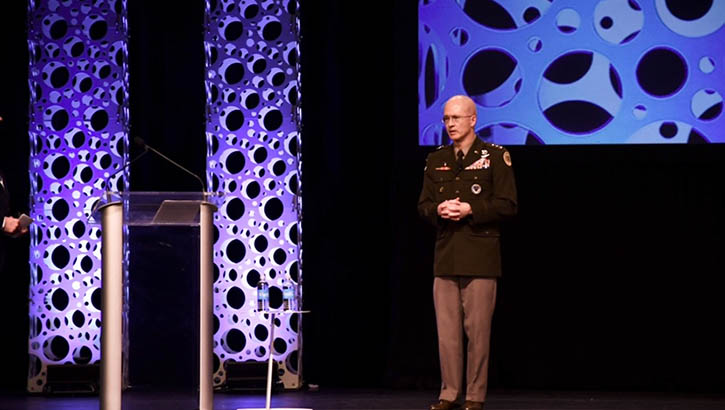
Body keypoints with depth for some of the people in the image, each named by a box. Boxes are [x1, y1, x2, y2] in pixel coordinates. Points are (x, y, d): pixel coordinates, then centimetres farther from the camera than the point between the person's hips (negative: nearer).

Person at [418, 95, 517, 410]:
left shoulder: (495, 156, -1)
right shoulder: (436, 160, 13)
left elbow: (507, 205, -5)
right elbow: (423, 205, 14)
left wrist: (471, 210, -16)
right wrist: (437, 210, -8)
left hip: (480, 257, -4)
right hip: (445, 257, 4)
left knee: (478, 330, -2)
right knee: (447, 331, 4)